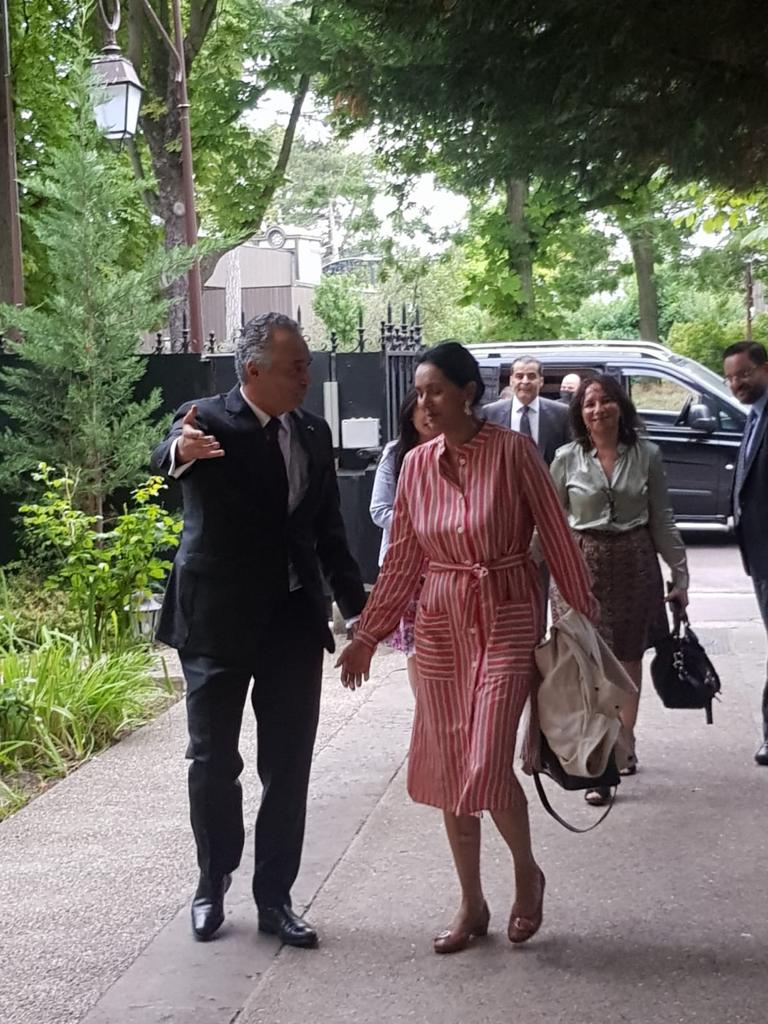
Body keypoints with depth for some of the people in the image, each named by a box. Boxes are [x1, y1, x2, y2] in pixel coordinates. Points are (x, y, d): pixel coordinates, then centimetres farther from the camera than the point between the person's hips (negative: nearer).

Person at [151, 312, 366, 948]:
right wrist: (181, 451, -58)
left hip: (294, 620, 5)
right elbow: (165, 459, -34)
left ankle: (274, 897, 19)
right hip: (218, 620, -4)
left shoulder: (313, 434, 6)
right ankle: (213, 884, 27)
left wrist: (357, 607, 9)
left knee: (289, 765, 7)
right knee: (213, 759, 7)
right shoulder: (208, 421, -11)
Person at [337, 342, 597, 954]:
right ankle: (472, 905, 22)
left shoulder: (512, 451, -10)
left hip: (507, 618, -5)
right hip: (442, 622, 5)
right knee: (445, 769, 6)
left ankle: (527, 874, 18)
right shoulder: (417, 464, 4)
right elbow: (402, 560, 9)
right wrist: (367, 636, 8)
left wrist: (585, 616, -7)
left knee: (487, 766, -12)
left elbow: (556, 535, -7)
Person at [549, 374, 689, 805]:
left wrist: (680, 574, 3)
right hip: (583, 564, -1)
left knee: (629, 660, 11)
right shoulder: (567, 459, -1)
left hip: (634, 563, 1)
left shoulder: (646, 455, 0)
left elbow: (662, 519, 5)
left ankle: (624, 745, 27)